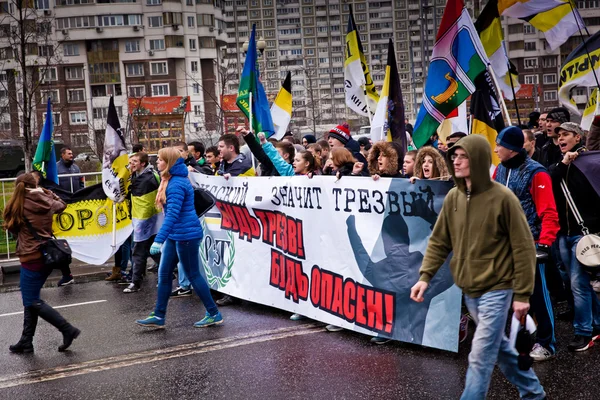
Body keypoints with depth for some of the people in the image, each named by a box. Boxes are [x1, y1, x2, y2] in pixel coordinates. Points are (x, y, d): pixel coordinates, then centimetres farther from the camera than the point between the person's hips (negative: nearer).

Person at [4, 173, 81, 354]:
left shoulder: (18, 205, -7)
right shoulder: (46, 203, 4)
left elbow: (11, 227, 5)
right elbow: (61, 204, 24)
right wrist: (45, 192, 21)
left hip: (31, 257, -6)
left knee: (32, 301, -2)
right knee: (31, 299, 14)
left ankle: (68, 330, -7)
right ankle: (26, 341, 17)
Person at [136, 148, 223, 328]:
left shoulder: (176, 184, -20)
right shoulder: (170, 181, 12)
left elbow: (172, 214, -28)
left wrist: (159, 240, -32)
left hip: (186, 234, -10)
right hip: (174, 235, 10)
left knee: (193, 275, 0)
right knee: (164, 274, 10)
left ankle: (214, 314, 11)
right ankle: (158, 316, 17)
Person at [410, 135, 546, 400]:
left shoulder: (502, 198, -16)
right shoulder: (453, 197, 1)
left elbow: (524, 248, -13)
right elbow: (439, 241, 6)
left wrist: (522, 294, -13)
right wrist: (425, 276, -7)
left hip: (496, 290, -7)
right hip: (469, 290, 7)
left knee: (481, 356, -6)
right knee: (499, 347, 20)